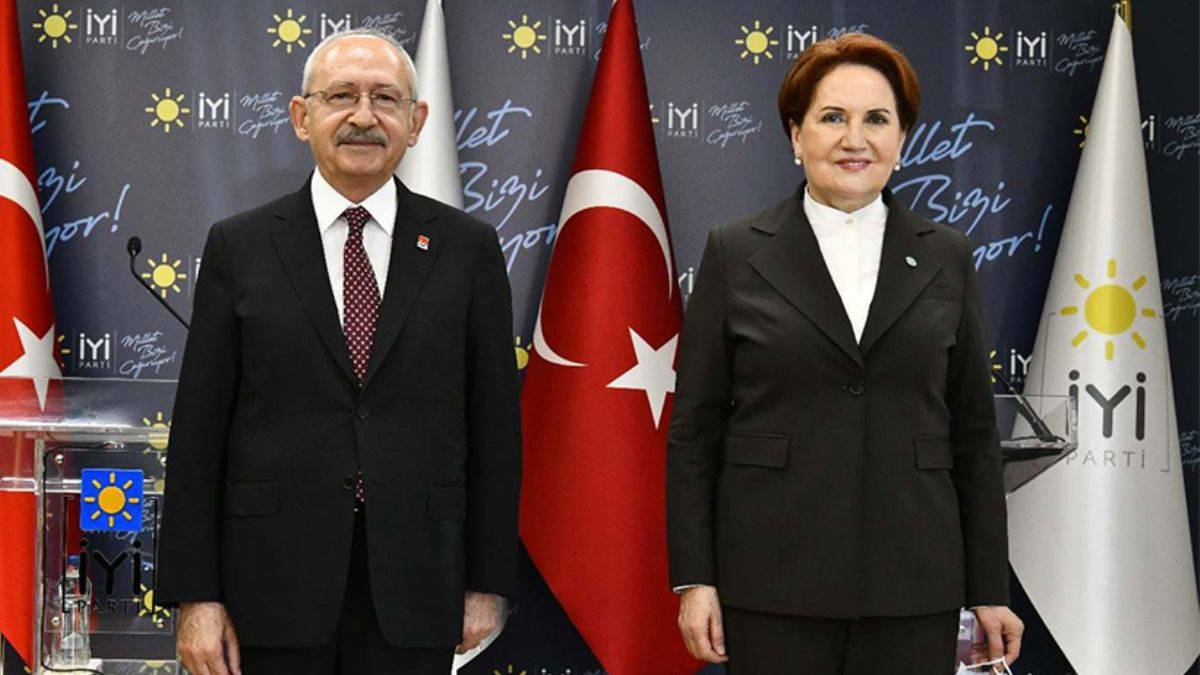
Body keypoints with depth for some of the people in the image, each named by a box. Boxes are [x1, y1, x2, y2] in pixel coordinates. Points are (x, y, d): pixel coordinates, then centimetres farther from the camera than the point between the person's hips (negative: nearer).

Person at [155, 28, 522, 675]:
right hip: (275, 585, 0)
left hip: (414, 589, 1)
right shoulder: (240, 246, 4)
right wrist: (195, 595, -3)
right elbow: (197, 428, 2)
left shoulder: (467, 248, 5)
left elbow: (494, 423, 6)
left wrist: (487, 583, 3)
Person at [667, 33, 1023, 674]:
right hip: (773, 585, -1)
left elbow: (974, 431, 9)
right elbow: (694, 431, 3)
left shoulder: (945, 257, 8)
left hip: (913, 587, 2)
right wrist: (693, 578, -3)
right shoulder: (735, 254, 3)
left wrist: (989, 589, 7)